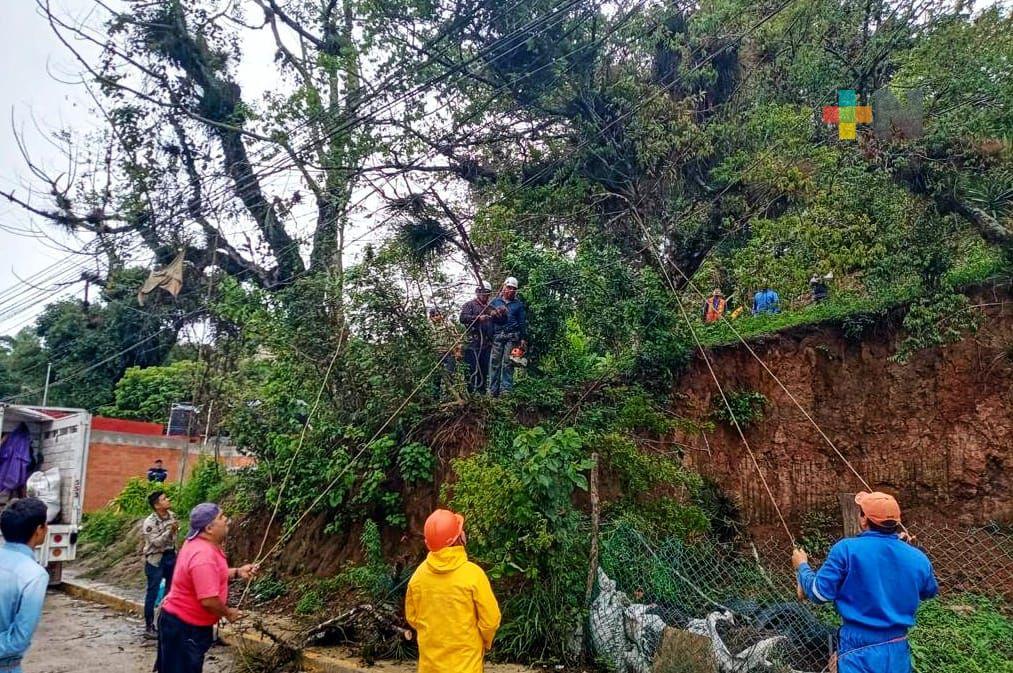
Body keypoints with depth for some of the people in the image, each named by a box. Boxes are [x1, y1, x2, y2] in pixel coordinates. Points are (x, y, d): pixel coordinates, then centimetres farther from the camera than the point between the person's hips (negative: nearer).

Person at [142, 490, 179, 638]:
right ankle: (149, 627, 7)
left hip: (171, 556, 6)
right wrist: (170, 531, -35)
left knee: (171, 590, 12)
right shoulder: (150, 522, -18)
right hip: (156, 559, -6)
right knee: (152, 593, -1)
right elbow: (156, 542, -25)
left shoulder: (171, 515, 1)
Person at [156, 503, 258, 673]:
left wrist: (237, 572, 3)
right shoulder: (204, 556, -31)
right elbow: (208, 601, -32)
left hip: (190, 623, 10)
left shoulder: (203, 544, 1)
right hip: (183, 627, -10)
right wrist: (228, 613, -14)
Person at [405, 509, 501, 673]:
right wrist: (486, 642, 7)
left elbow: (412, 617, 4)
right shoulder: (472, 573, -21)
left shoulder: (418, 574, -10)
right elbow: (490, 619, -13)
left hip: (430, 660, 3)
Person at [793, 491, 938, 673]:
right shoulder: (917, 558, -2)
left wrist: (802, 566, 9)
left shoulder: (846, 549, -14)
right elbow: (929, 592, 20)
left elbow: (819, 593, -10)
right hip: (898, 653, 5)